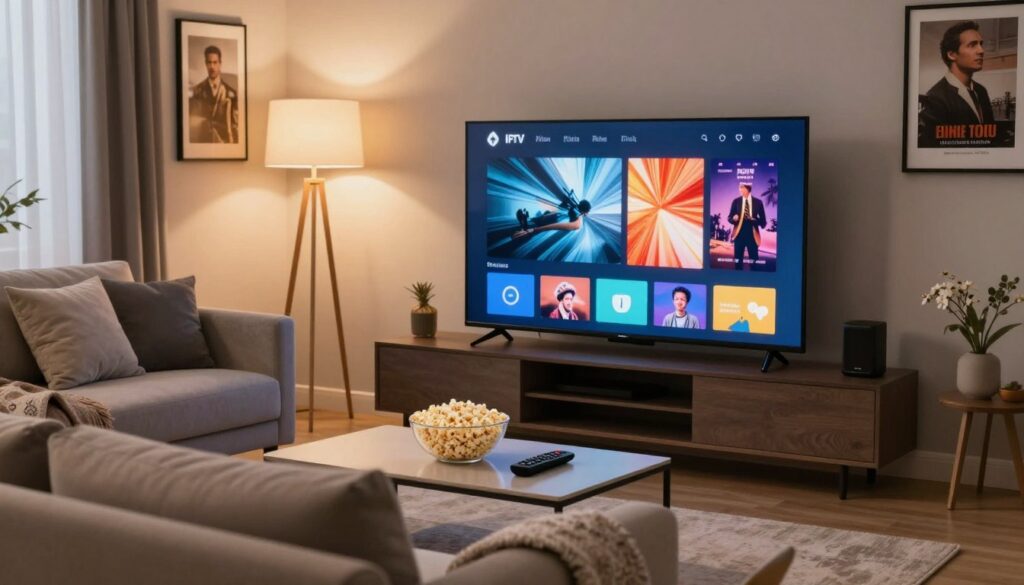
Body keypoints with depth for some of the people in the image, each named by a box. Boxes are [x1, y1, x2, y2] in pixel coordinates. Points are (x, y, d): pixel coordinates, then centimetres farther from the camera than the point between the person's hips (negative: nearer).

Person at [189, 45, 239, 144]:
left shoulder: (231, 92, 1)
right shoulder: (196, 91, 5)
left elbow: (235, 124, 3)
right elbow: (192, 122, 8)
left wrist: (233, 145, -2)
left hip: (225, 143, -1)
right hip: (201, 142, 1)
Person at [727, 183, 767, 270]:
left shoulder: (758, 202, 0)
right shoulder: (736, 201, 3)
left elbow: (763, 220, 3)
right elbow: (729, 218, 6)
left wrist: (756, 221, -17)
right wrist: (734, 219, -16)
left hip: (752, 235, -1)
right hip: (739, 234, 1)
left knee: (754, 260, 1)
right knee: (738, 260, 5)